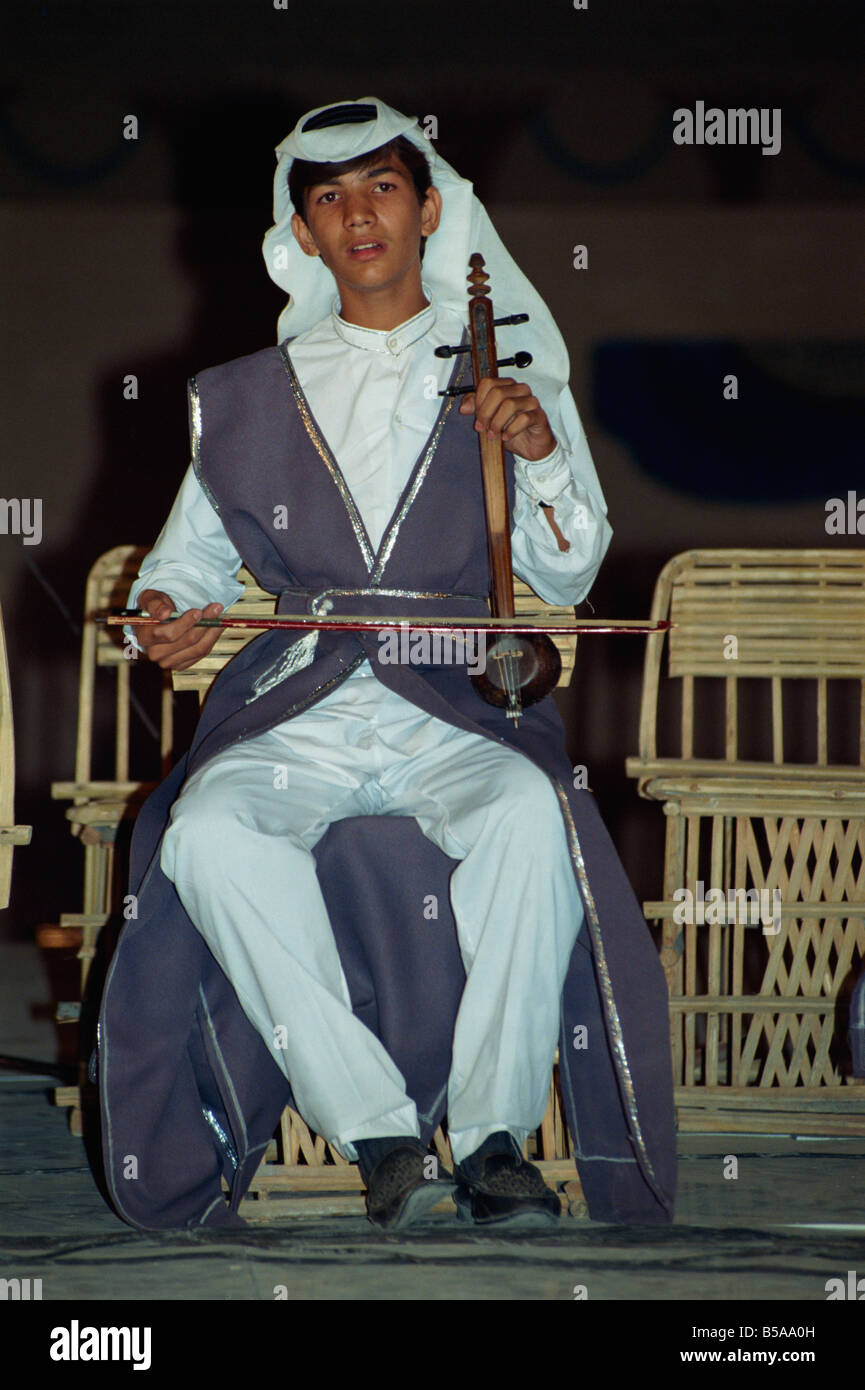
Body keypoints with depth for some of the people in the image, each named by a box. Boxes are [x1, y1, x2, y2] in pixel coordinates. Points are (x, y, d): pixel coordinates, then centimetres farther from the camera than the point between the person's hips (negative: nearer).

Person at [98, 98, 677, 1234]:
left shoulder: (509, 371, 16)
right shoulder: (247, 399, 20)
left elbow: (566, 580, 12)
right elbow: (193, 553, 24)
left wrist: (542, 452, -7)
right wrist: (165, 610, 0)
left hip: (457, 713, -1)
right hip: (296, 717, 1)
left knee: (532, 815, -37)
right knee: (207, 834, -32)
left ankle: (495, 1133, -29)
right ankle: (380, 1135, -31)